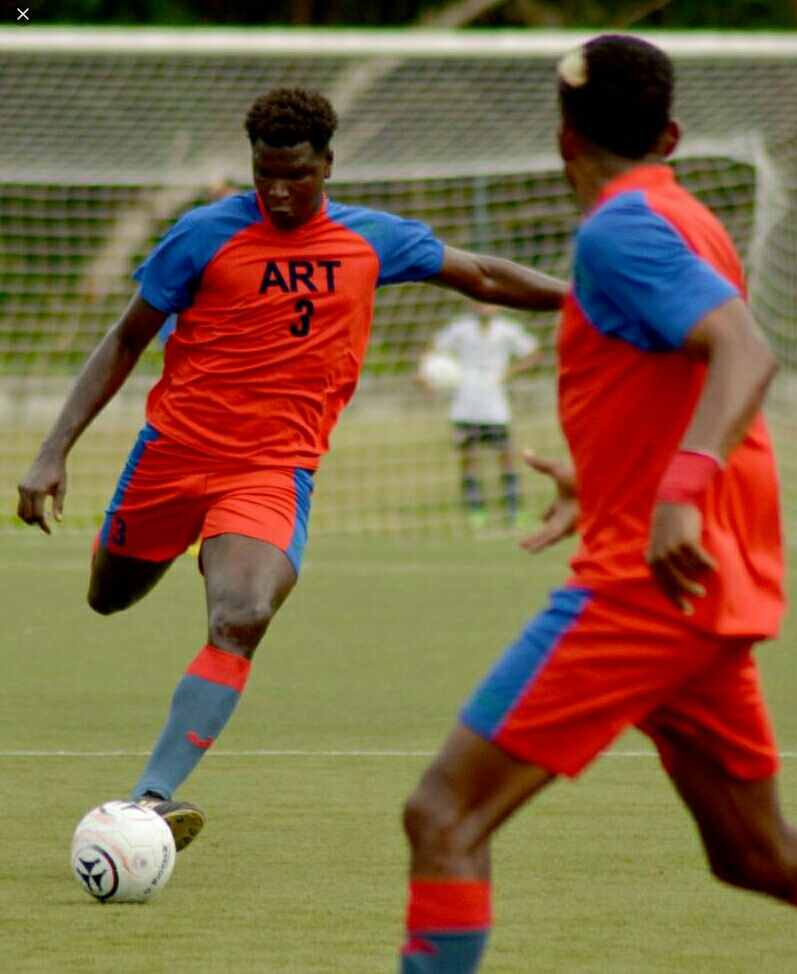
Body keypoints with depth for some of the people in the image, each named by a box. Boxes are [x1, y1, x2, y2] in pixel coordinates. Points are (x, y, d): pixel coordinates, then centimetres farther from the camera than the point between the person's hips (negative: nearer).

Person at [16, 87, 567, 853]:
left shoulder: (372, 241, 1)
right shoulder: (206, 235, -7)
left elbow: (481, 276, 17)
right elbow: (125, 342, 0)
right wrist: (53, 454, -6)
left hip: (274, 472, 0)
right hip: (174, 449, 0)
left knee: (241, 621, -24)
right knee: (109, 596, 15)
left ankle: (150, 798, -26)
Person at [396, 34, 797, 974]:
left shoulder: (619, 229, -12)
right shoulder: (686, 222, 15)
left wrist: (680, 491, -40)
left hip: (645, 579, -10)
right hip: (720, 591, 10)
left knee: (444, 815, -11)